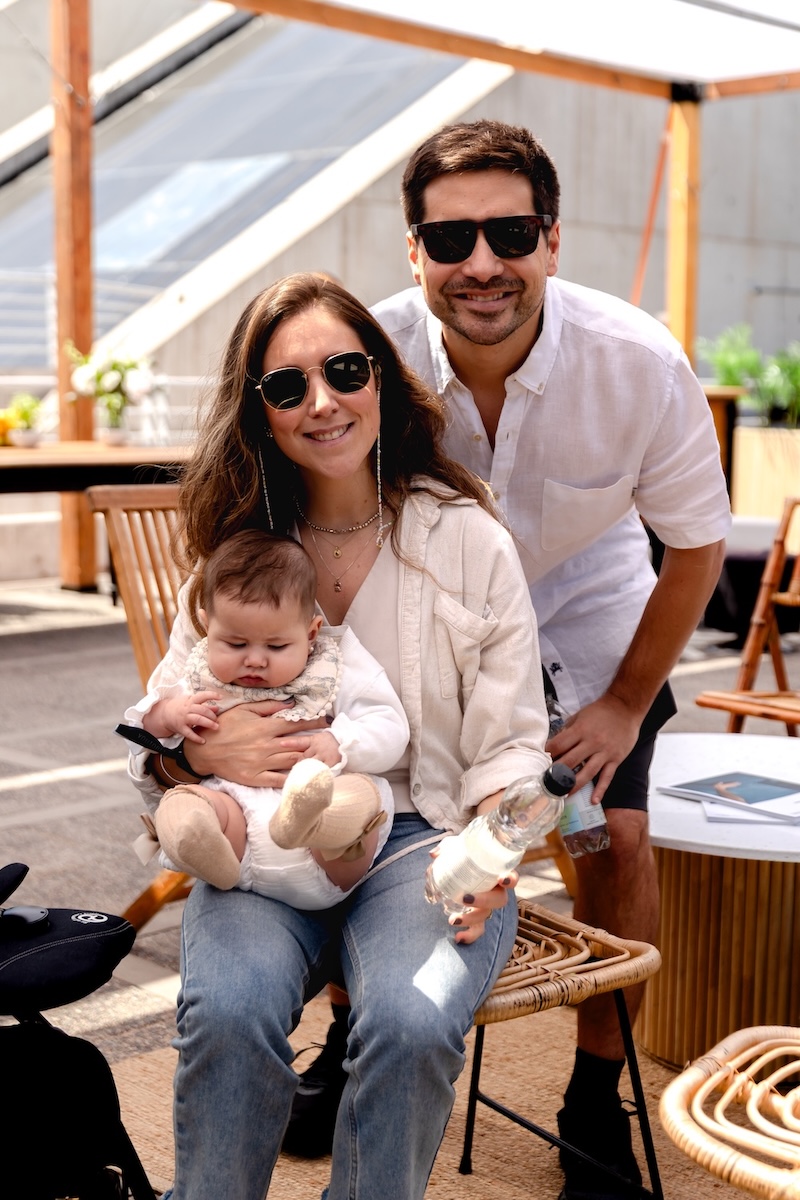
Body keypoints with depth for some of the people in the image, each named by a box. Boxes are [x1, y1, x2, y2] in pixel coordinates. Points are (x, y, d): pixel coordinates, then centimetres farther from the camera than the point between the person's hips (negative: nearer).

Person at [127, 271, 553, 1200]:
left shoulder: (468, 538, 2)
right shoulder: (235, 544, 9)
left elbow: (511, 741, 3)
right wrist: (198, 749, -12)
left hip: (422, 838, -1)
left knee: (412, 1024, -31)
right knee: (228, 1011, -30)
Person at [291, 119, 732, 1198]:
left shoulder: (640, 363, -29)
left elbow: (696, 541, -12)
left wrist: (624, 706, -10)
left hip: (583, 600, 0)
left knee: (617, 836, -11)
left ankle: (597, 1103, 11)